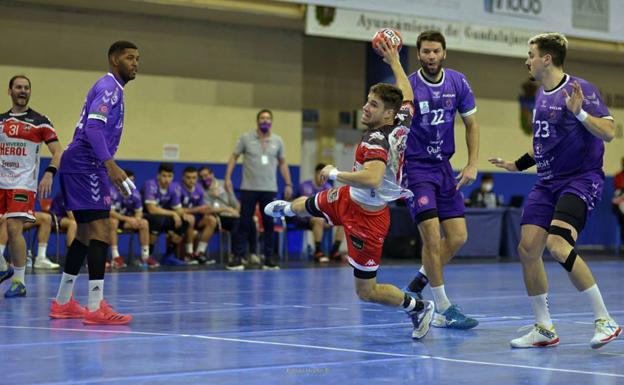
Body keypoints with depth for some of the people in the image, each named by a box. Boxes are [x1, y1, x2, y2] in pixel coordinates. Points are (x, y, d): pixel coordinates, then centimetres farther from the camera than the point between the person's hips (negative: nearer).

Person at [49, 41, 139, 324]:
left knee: (86, 233, 15)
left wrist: (109, 168, 26)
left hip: (80, 166, 11)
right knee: (100, 230, -16)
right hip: (85, 166, -11)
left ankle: (63, 303, 21)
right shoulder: (109, 87, -11)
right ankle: (96, 307, -21)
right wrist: (111, 165, -33)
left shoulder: (111, 88, 21)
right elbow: (93, 128, -24)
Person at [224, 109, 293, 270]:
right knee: (245, 223, -3)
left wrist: (288, 184, 8)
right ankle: (238, 258, 0)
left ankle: (269, 259, 9)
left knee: (269, 224, 3)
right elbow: (234, 157, 3)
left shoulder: (278, 141, 7)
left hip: (270, 190, 2)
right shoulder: (246, 138, 1)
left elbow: (283, 163, 13)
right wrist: (228, 178, -6)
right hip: (249, 188, -2)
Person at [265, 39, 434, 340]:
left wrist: (334, 173, -34)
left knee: (367, 292, 0)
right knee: (304, 206, 37)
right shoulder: (401, 123, -10)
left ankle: (418, 307, 17)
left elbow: (372, 179, -51)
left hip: (366, 216, -10)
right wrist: (394, 61, 19)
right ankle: (286, 208, 74)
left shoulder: (377, 141, -34)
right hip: (348, 199, 10)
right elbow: (407, 96, 11)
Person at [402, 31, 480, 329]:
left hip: (443, 167, 6)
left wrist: (472, 164, 2)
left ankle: (417, 284, 25)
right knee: (432, 237, -13)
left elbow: (471, 124, 9)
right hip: (415, 167, -5)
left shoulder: (458, 82, 1)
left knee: (458, 237, 3)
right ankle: (443, 310, -3)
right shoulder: (409, 86, -13)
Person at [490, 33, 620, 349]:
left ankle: (605, 320, -16)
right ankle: (544, 329, 10)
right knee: (527, 248, -2)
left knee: (557, 244, -26)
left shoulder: (580, 89, -11)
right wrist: (518, 164, 31)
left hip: (581, 179, -8)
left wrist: (579, 112, -31)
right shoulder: (541, 96, 15)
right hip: (547, 181, 8)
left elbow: (608, 133, -19)